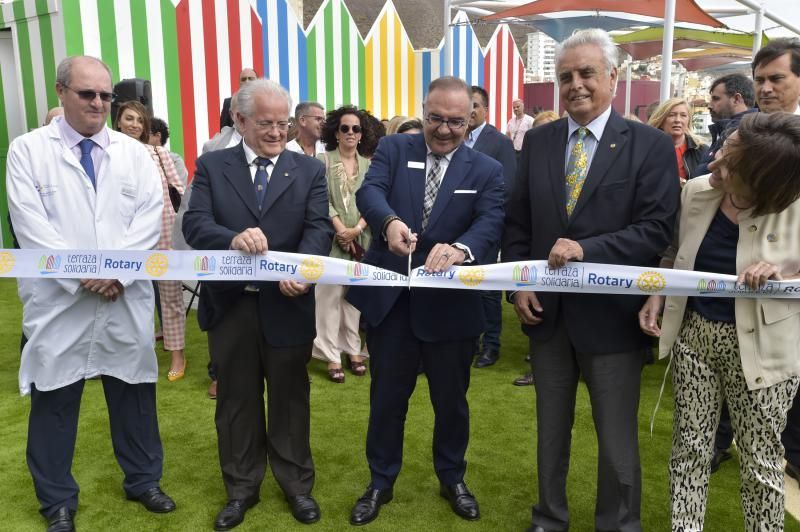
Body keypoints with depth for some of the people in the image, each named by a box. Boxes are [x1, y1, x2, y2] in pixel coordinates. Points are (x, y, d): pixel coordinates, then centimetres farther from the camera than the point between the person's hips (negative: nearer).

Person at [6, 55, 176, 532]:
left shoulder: (135, 153, 8)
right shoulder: (29, 150, 1)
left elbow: (150, 217, -2)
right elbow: (31, 225, -8)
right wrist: (83, 275, -17)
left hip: (127, 300, 2)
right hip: (59, 301, -2)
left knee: (135, 395, 13)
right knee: (55, 402, 9)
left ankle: (143, 481, 33)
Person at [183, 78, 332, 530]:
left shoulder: (311, 171, 2)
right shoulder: (212, 166, 2)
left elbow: (320, 228, -10)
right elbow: (194, 223, -10)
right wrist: (233, 238, -32)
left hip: (288, 304, -1)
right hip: (229, 304, 1)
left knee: (290, 398, 14)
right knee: (237, 400, 15)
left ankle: (297, 484, 34)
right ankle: (242, 488, 35)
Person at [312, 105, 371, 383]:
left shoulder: (368, 165, 9)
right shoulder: (323, 160, 0)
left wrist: (357, 229, -13)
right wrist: (341, 230, -16)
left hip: (360, 239, 3)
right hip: (332, 238, -3)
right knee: (330, 294, -2)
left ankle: (353, 349, 19)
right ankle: (332, 355, 4)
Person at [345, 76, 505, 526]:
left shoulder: (487, 170, 0)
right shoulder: (394, 148, 2)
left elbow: (491, 222, -15)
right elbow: (370, 191, -15)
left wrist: (459, 247, -38)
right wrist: (390, 221, -38)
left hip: (451, 304, 0)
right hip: (391, 298, 0)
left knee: (452, 399, 17)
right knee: (387, 397, 14)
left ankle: (452, 478, 41)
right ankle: (381, 481, 35)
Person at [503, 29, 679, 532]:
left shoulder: (651, 145, -7)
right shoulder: (538, 140, 5)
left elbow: (657, 230, -13)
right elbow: (517, 222, 6)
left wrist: (586, 249, -24)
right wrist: (519, 283, -4)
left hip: (612, 313, -3)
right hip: (548, 308, 4)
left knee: (617, 438, 11)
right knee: (551, 428, 19)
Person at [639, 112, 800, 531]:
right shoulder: (696, 191, -6)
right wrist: (657, 296, -5)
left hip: (760, 345, -3)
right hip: (694, 333, 3)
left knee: (760, 460, 12)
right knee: (689, 446, 13)